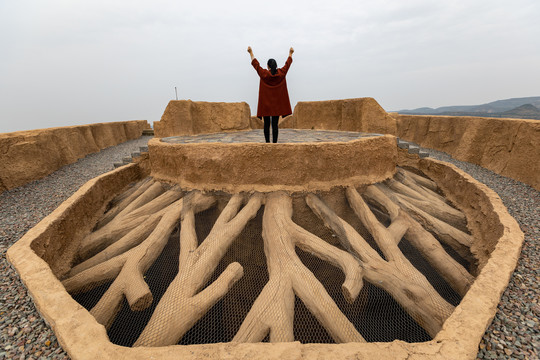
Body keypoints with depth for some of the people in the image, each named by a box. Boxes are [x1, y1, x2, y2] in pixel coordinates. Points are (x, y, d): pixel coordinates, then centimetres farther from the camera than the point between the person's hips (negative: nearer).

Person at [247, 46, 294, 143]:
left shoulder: (264, 74, -5)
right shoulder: (281, 73, -1)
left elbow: (255, 63, 8)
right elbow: (288, 63, 16)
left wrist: (251, 52, 22)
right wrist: (290, 53, 32)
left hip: (265, 104, -1)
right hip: (277, 104, 1)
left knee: (267, 124, 4)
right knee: (275, 124, 1)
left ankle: (267, 142, 5)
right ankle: (275, 142, 0)